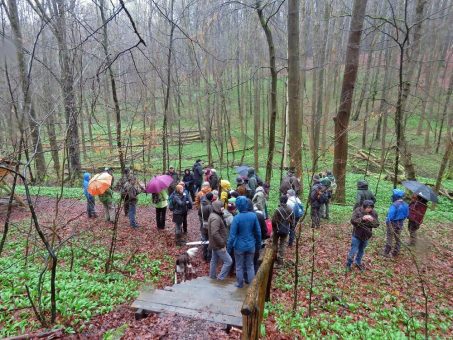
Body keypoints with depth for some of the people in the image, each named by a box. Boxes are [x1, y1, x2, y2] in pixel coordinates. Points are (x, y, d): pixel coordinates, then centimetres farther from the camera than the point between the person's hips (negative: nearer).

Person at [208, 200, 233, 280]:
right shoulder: (215, 218, -25)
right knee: (228, 261, -2)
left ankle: (212, 276, 35)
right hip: (218, 245, -10)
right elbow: (215, 233, -32)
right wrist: (222, 244, -24)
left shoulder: (214, 215, 8)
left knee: (214, 260, 21)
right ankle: (221, 277, 6)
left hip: (215, 244, 10)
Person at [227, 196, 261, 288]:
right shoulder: (253, 215, -12)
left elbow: (232, 235, -18)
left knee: (239, 266, 17)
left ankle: (240, 284, 33)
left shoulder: (237, 218, -23)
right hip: (251, 245, 3)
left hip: (239, 246, -3)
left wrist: (229, 247, -6)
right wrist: (258, 242, 14)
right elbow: (258, 231, -2)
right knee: (250, 266, 20)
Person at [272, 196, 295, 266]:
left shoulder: (278, 210, -21)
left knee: (275, 243, 18)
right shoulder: (291, 210, -6)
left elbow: (274, 221, -16)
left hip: (277, 230, -3)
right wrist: (289, 228, 16)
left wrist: (274, 228, 1)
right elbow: (292, 222, 2)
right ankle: (280, 260, 12)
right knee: (283, 245, 12)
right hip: (286, 230, 3)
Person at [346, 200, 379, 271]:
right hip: (357, 235, -4)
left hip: (366, 236, 4)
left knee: (361, 250, 21)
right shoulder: (358, 210, -17)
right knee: (353, 251, 2)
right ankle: (348, 264, 21)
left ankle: (358, 262, 42)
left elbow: (377, 224, -7)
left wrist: (372, 220, -28)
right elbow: (352, 221, -23)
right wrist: (362, 219, -35)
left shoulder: (374, 213, -7)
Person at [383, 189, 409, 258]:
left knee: (389, 238, 5)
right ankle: (395, 253, 31)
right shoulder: (405, 205, -3)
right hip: (400, 224, 7)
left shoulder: (394, 205, -27)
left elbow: (390, 216, -26)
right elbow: (406, 215, 8)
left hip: (393, 224, -7)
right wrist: (401, 220, 17)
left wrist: (387, 221, -8)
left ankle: (386, 253, 14)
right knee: (398, 238, 19)